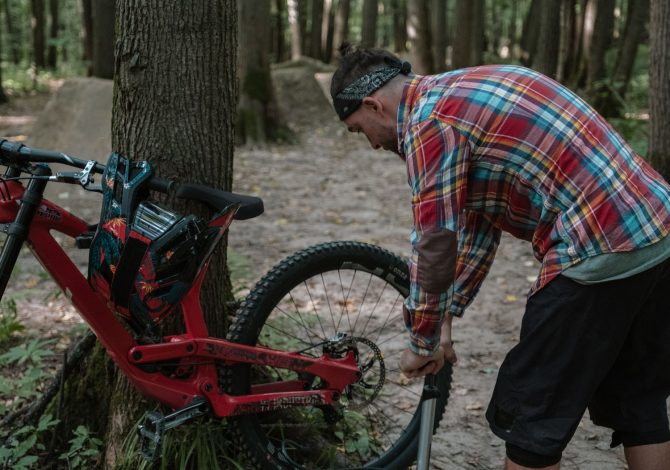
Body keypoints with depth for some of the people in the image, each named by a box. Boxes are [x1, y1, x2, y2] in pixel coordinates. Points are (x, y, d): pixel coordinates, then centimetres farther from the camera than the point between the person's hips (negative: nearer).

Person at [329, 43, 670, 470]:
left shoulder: (429, 119, -8)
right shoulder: (466, 95, 21)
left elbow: (434, 245, -10)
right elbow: (478, 223, 23)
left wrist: (422, 343, 4)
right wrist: (446, 318, 24)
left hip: (602, 253, -10)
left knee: (533, 414, 4)